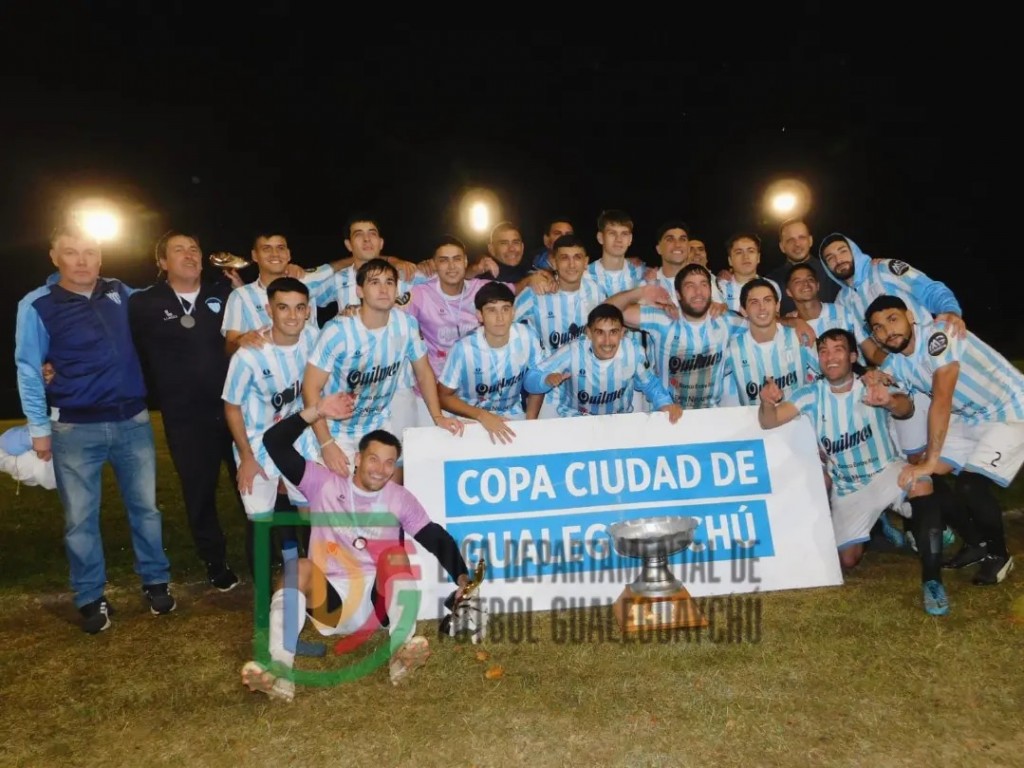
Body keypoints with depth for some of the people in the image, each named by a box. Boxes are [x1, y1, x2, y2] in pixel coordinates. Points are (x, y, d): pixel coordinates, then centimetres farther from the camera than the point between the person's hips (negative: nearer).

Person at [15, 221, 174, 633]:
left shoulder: (120, 293, 4)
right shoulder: (37, 305, -6)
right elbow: (29, 370, -1)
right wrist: (39, 428, -2)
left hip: (133, 421, 3)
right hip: (75, 429, -3)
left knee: (145, 506, 12)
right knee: (80, 518, 7)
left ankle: (156, 581, 29)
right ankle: (91, 598, 23)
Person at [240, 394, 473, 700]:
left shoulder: (400, 498, 4)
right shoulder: (324, 483, 2)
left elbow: (437, 539, -3)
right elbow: (275, 443, -3)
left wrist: (461, 577, -20)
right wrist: (317, 411, -12)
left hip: (379, 601, 0)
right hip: (331, 601, 0)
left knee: (396, 555, -26)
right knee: (301, 567, -28)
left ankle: (401, 652, -40)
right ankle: (280, 672, -43)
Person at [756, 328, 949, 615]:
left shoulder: (871, 388, -15)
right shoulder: (811, 394, -8)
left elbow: (905, 408, -34)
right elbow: (768, 423, -18)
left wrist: (890, 401, -59)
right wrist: (767, 402, -42)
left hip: (885, 472, -3)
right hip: (846, 488, 3)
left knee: (920, 482, -36)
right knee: (848, 560, 1)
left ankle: (931, 579, -27)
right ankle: (877, 522, 36)